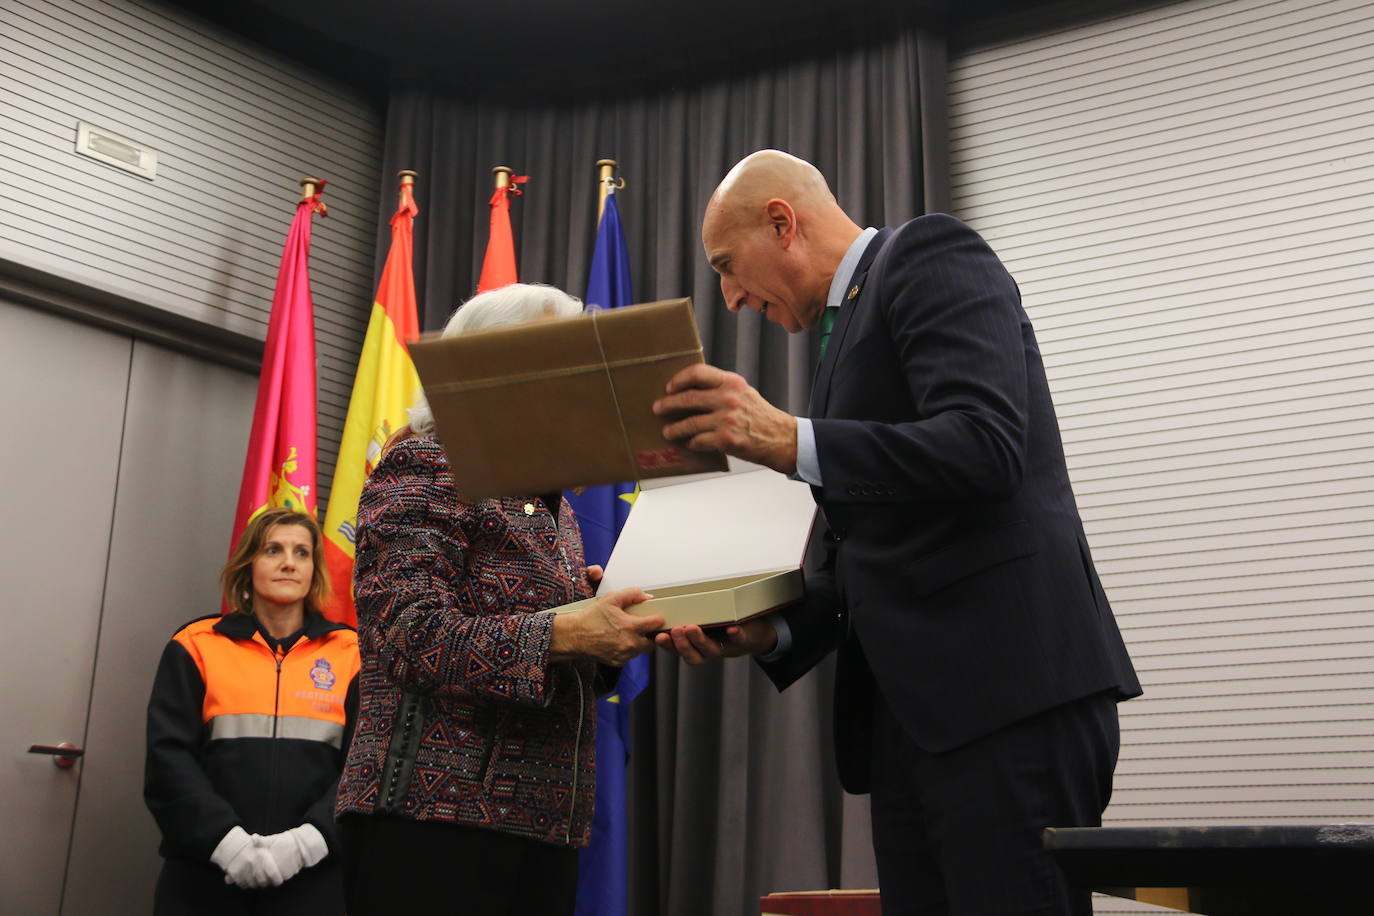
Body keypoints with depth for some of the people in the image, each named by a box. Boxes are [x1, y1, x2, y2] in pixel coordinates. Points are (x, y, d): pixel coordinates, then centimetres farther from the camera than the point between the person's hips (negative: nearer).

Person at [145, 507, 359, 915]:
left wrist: (309, 839, -15)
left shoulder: (349, 653, 6)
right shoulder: (197, 646, 6)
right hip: (204, 874, 0)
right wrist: (225, 840, -14)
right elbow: (169, 758, -1)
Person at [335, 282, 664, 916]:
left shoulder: (554, 505, 20)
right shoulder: (426, 467, -4)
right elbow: (412, 636, -17)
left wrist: (608, 639, 1)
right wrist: (563, 634, -26)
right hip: (433, 819, -8)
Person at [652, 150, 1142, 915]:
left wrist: (788, 441, -26)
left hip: (1010, 687, -9)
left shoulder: (932, 258, -2)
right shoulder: (853, 323, 23)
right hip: (910, 706, 9)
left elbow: (986, 447, -19)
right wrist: (770, 631, 6)